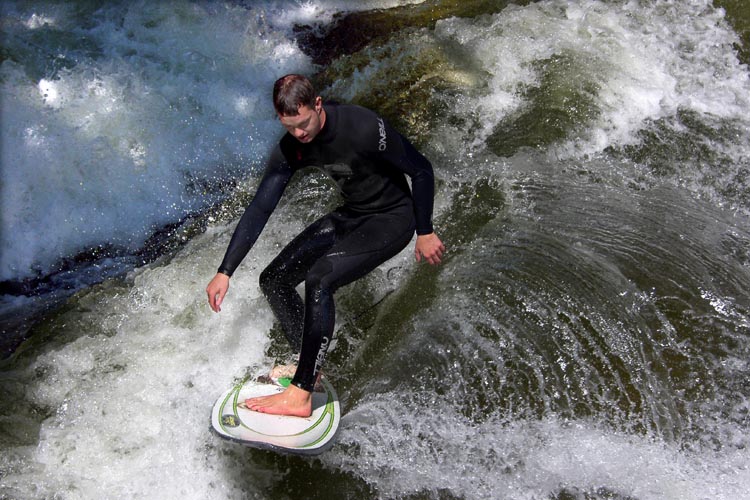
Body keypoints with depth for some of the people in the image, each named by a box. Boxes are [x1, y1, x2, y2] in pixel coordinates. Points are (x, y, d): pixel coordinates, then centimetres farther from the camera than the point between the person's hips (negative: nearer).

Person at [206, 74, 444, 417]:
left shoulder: (362, 127, -28)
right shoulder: (291, 149, -10)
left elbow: (421, 171, -17)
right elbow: (259, 209, -6)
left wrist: (425, 232, -13)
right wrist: (225, 271, -9)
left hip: (392, 218, -7)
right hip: (350, 215, 7)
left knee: (319, 279, -28)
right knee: (274, 279, 3)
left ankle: (301, 395, -21)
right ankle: (308, 363, 18)